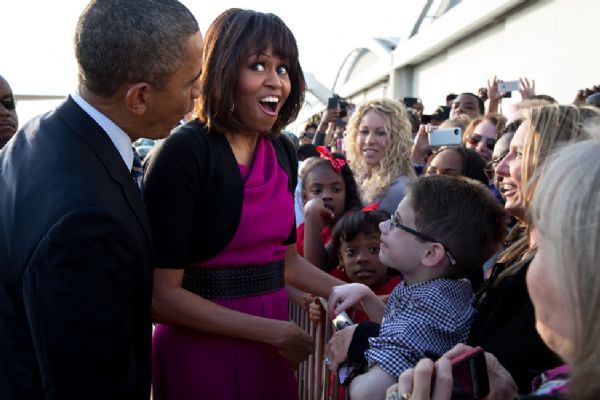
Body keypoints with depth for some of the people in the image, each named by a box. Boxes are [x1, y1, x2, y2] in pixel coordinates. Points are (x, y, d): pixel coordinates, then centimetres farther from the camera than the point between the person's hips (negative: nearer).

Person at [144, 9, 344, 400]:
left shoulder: (282, 150, 2)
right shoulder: (184, 152, -17)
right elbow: (161, 296, -18)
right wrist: (274, 331, -15)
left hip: (271, 349, 6)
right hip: (200, 350, -6)